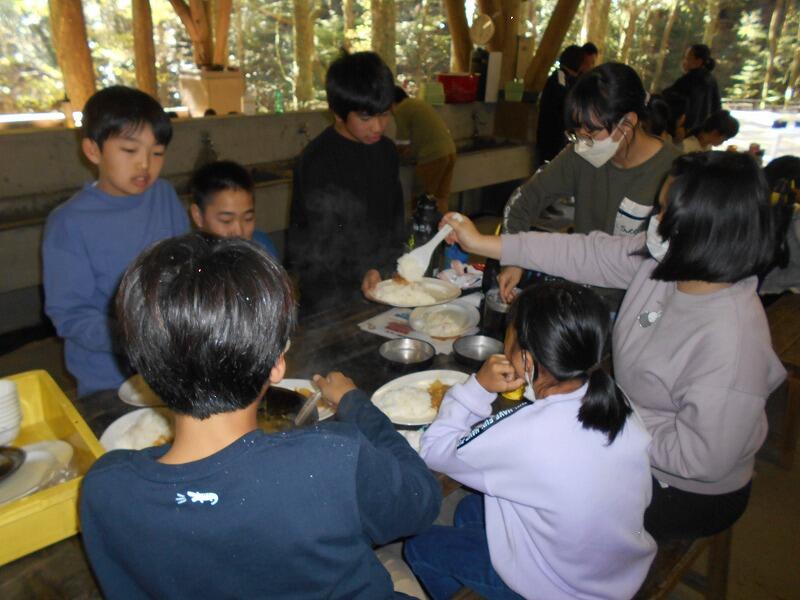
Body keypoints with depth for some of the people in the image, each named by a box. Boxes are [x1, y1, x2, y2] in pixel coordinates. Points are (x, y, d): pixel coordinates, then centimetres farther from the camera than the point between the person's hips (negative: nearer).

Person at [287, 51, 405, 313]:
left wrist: (396, 265, 8)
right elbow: (315, 240, -16)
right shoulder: (316, 161, -14)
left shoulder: (386, 151, 7)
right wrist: (357, 274, -26)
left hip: (381, 283, 6)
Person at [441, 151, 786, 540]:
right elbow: (589, 255, -9)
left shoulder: (730, 340, -37)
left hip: (689, 494, -6)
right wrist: (481, 244, -6)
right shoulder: (664, 260, -15)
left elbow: (702, 459, -30)